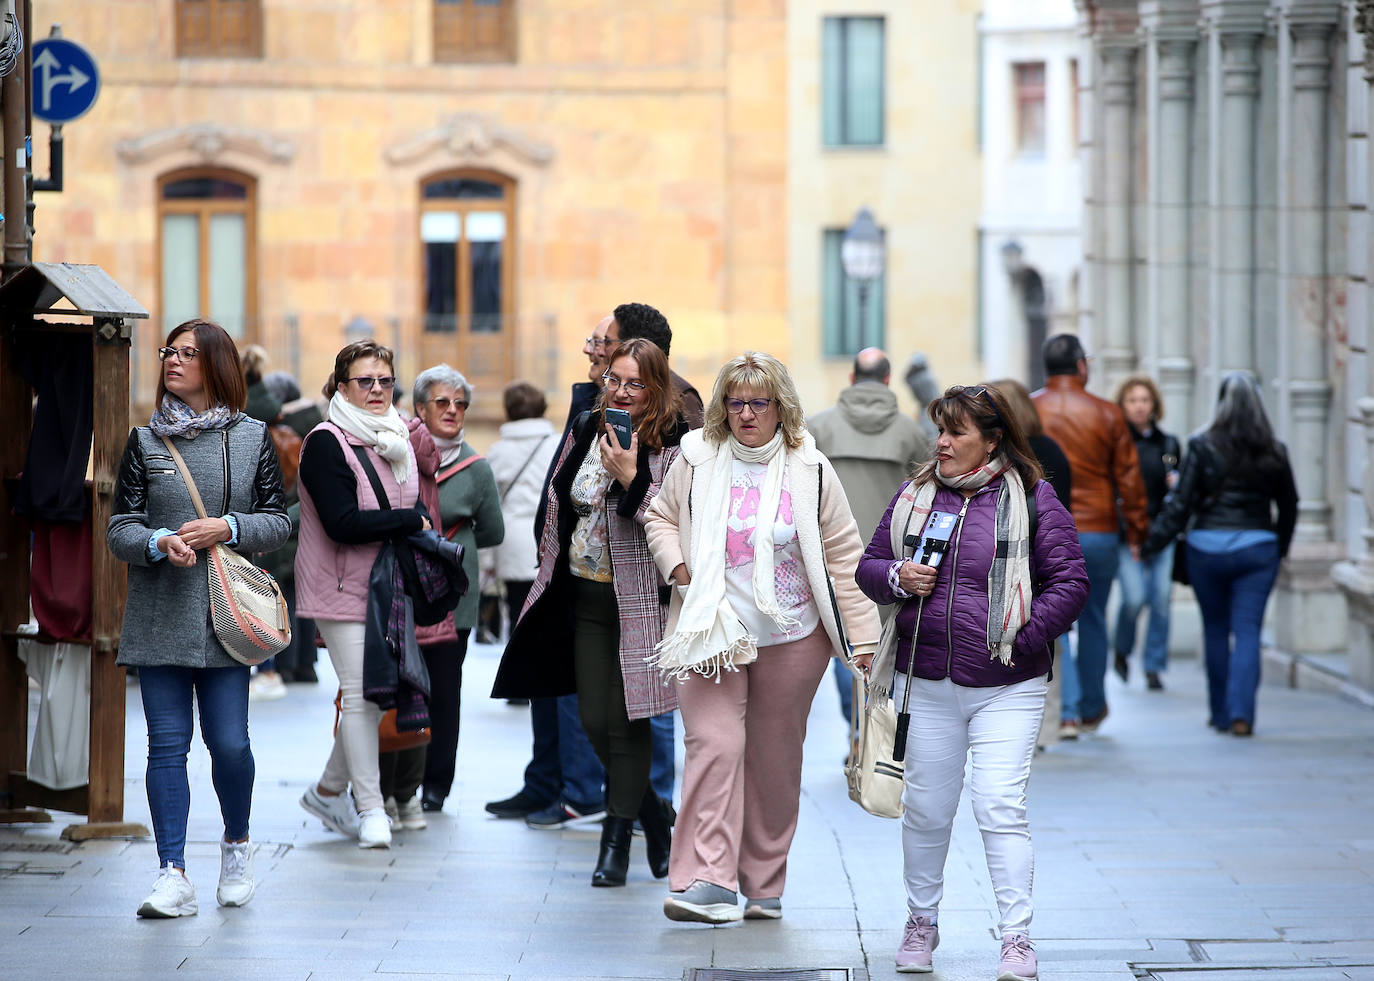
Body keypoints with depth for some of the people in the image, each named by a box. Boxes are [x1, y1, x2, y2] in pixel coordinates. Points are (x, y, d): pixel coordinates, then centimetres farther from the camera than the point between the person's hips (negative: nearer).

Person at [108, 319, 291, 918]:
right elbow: (120, 529, 5)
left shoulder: (252, 440, 6)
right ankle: (173, 875, -1)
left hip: (226, 617, -1)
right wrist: (159, 542, -16)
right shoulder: (145, 441, 7)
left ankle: (236, 844, 23)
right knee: (167, 743, -2)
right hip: (159, 615, 1)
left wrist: (227, 529, -11)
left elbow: (278, 521, 7)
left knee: (229, 742, -5)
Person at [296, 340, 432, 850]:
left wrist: (421, 525, -4)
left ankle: (328, 790, 23)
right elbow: (342, 522, -20)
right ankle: (370, 808, -4)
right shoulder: (327, 443, -12)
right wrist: (410, 520, -15)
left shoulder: (396, 441, 13)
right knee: (361, 691, -10)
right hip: (341, 587, -7)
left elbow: (416, 505, 20)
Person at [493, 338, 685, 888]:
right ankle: (653, 818, 26)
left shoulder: (671, 446, -10)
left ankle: (617, 841, 9)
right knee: (594, 720, 6)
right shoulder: (586, 431, 8)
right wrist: (550, 572, 20)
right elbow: (559, 506, 19)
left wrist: (630, 478, -25)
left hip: (639, 601, -6)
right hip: (586, 596, 6)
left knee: (625, 720, -3)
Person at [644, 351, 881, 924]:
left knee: (776, 757, 7)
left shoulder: (809, 469, -1)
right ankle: (706, 882, -19)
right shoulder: (697, 460, 1)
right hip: (711, 633, -1)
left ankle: (764, 885, 19)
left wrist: (863, 637, 1)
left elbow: (842, 555, 3)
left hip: (791, 639, 1)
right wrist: (677, 565, -4)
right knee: (715, 745, -15)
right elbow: (661, 517, 17)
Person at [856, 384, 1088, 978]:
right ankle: (921, 921, 29)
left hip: (1007, 689, -4)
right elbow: (869, 567, 15)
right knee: (926, 810, 10)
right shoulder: (915, 495, 9)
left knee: (1000, 809, -11)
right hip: (925, 684, 4)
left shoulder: (1032, 499, -2)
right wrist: (897, 577, -7)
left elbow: (1070, 581, -3)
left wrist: (1024, 638, -13)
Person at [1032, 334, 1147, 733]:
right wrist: (1136, 532, 10)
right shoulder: (1107, 414, 1)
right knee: (1092, 621, 13)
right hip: (1098, 532, 1)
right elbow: (1129, 479, 3)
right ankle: (1092, 710, 21)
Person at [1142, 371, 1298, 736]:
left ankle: (1220, 713, 18)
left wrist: (1151, 543, 1)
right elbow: (1289, 506, 12)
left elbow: (1180, 503, -6)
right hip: (1258, 547, 1)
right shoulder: (1273, 451, 2)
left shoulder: (1202, 445, -6)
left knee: (1215, 629, 13)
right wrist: (1279, 548, 26)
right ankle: (1241, 713, -12)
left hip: (1208, 546, -1)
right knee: (1247, 630, 0)